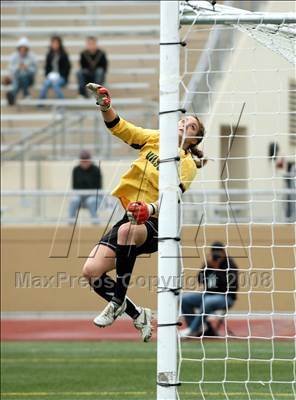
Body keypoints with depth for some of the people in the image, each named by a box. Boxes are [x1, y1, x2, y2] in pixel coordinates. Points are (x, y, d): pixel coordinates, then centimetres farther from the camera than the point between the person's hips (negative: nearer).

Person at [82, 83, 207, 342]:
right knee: (91, 270, -14)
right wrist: (105, 106, -17)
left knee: (127, 230, -42)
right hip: (129, 218, 5)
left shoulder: (188, 164, -5)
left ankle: (118, 302, -29)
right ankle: (138, 315, 7)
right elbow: (118, 127, 2)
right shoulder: (155, 139, 9)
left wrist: (150, 209, -39)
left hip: (155, 226, -5)